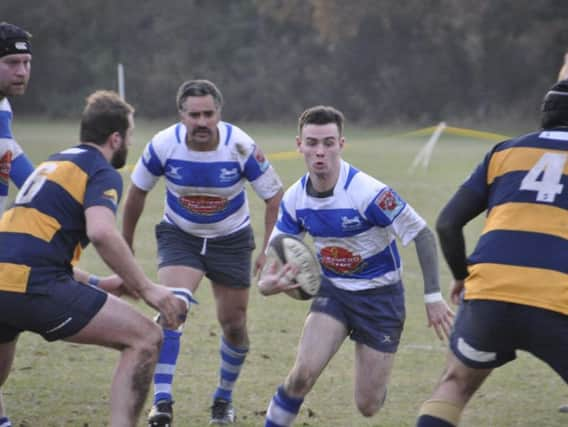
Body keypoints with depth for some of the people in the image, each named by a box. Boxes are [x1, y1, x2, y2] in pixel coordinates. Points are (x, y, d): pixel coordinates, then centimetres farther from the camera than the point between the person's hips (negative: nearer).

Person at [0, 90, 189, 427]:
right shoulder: (103, 173, 1)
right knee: (145, 339, -3)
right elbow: (101, 232, -20)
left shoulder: (53, 163, 27)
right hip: (33, 285, -9)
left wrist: (94, 282, 42)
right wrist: (147, 289, -14)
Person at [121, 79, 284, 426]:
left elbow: (275, 197, -13)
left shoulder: (241, 147, -24)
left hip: (231, 240, 0)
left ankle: (225, 398, 33)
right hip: (180, 237, 0)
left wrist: (269, 251, -19)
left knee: (234, 325, 7)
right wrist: (126, 246, 4)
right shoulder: (164, 145, -21)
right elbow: (137, 193, -3)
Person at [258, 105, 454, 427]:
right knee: (304, 373, -22)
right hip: (333, 289, 3)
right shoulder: (295, 198, -8)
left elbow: (422, 234, -19)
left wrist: (433, 296, -20)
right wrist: (267, 283, -23)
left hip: (380, 295, -3)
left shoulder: (367, 192, -25)